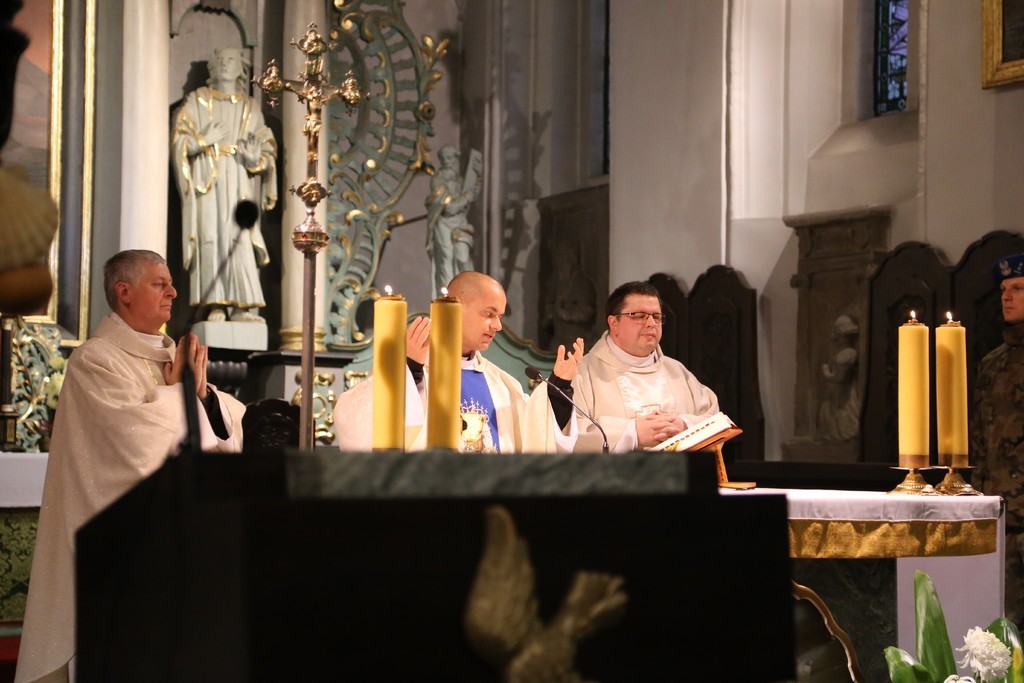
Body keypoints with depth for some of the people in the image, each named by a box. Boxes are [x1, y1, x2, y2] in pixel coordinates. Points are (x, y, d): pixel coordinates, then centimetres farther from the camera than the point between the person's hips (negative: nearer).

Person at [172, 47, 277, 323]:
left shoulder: (250, 108, 16)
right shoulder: (197, 101, 12)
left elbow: (267, 148, 10)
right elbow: (179, 139, 3)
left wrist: (256, 158, -11)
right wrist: (204, 139, -13)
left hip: (239, 181, 1)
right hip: (206, 177, -1)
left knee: (240, 237, -11)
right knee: (210, 237, -11)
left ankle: (242, 306, -13)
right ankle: (215, 306, -13)